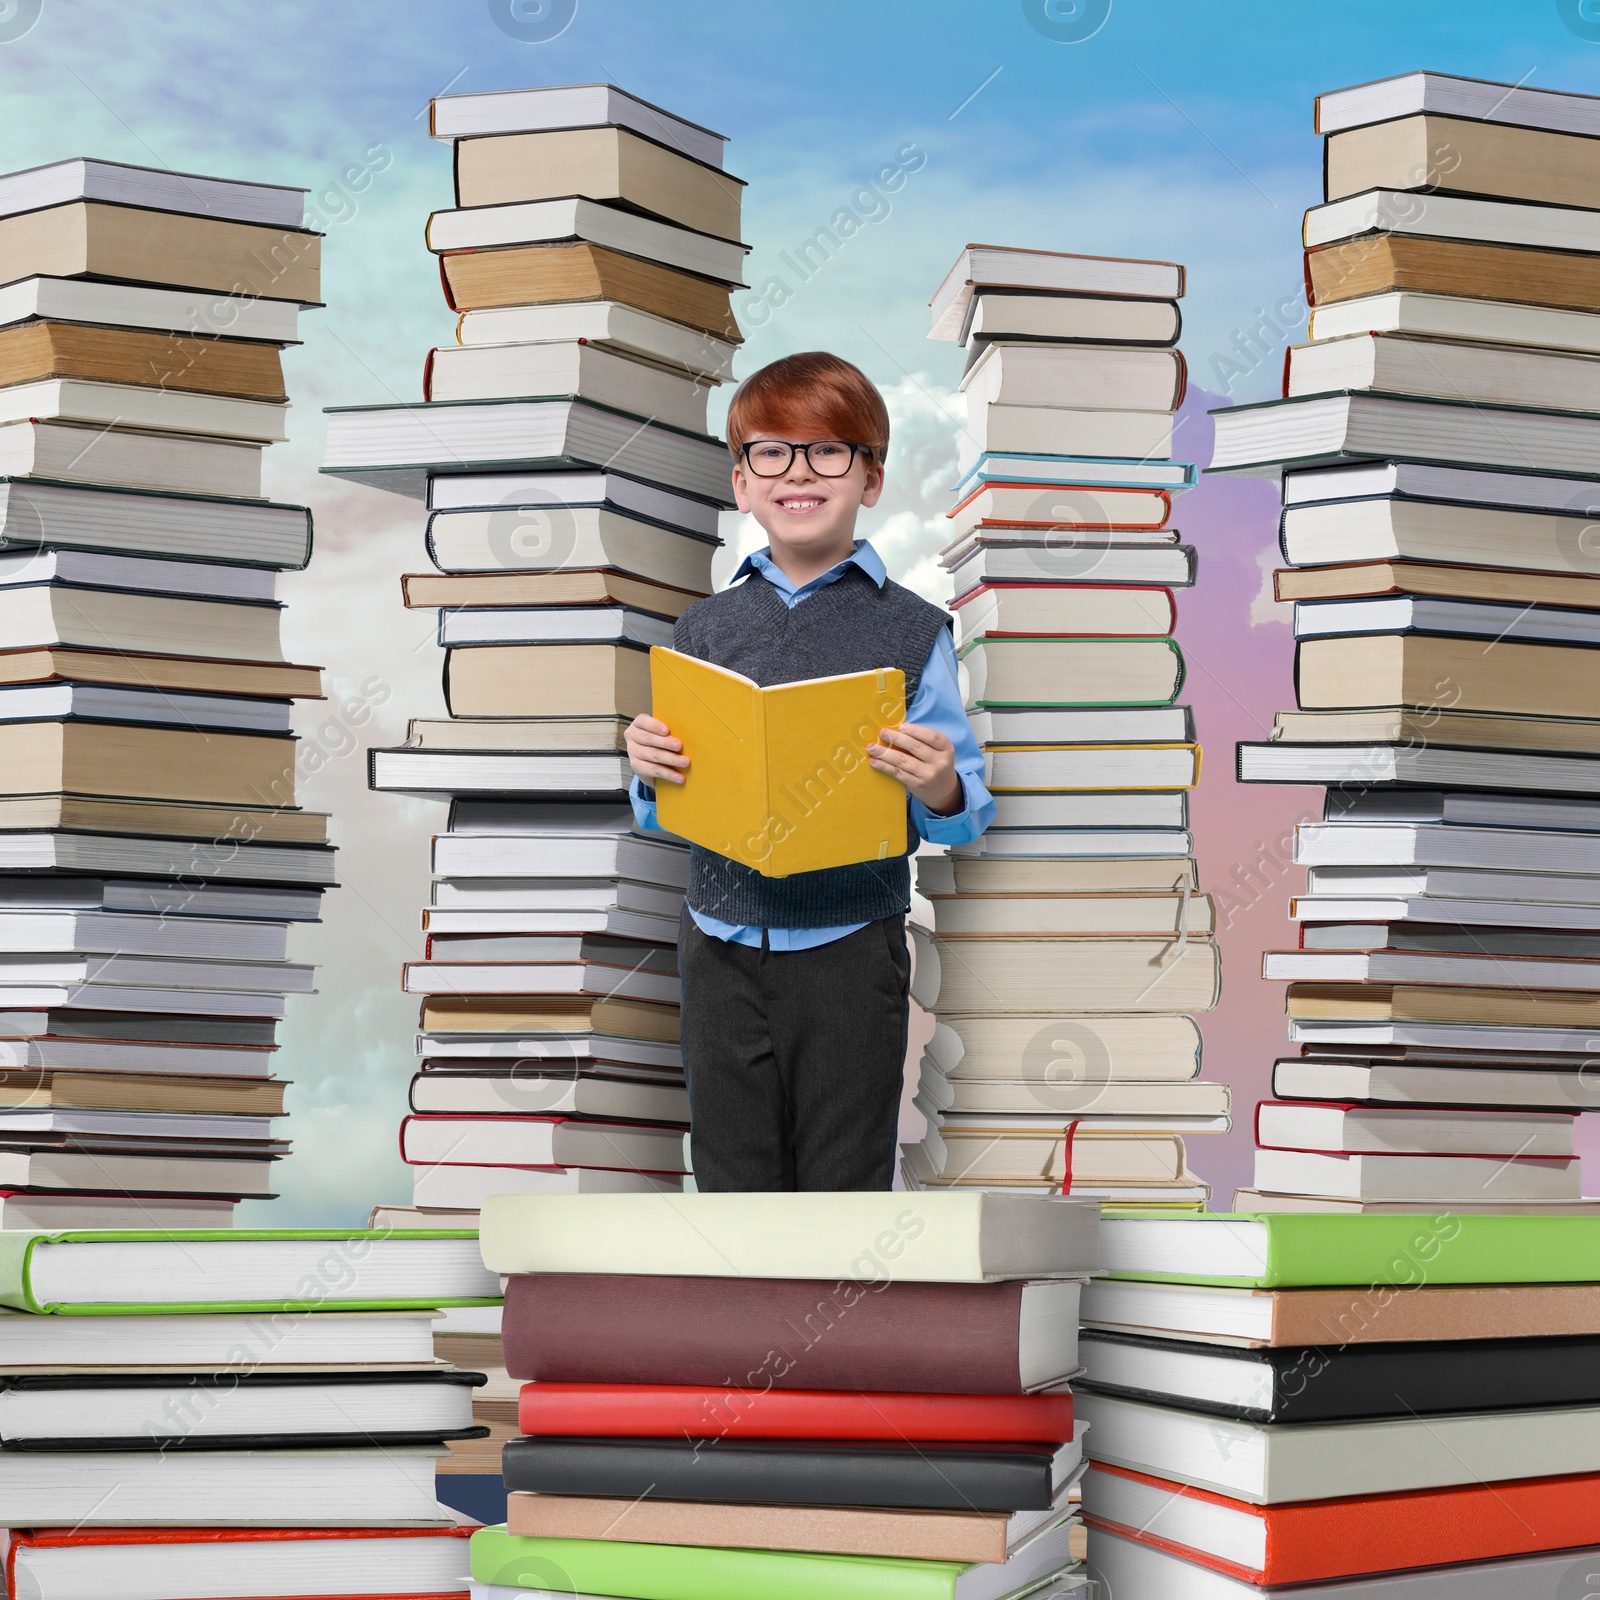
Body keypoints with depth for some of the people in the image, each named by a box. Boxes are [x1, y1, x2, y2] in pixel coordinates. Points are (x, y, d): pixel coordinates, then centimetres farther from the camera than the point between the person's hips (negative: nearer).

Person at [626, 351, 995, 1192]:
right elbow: (665, 815, 13)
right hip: (722, 953, 3)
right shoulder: (702, 628, 5)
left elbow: (960, 818, -2)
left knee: (845, 1185, 8)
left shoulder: (910, 630, -4)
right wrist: (650, 773, -9)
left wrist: (940, 791, -24)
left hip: (849, 955, -3)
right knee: (734, 1180, 12)